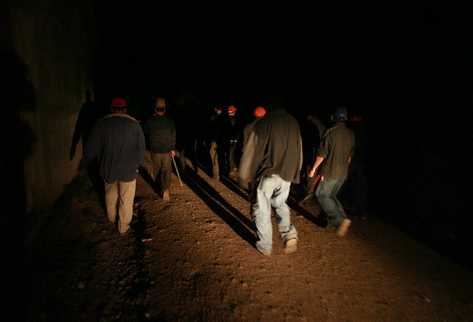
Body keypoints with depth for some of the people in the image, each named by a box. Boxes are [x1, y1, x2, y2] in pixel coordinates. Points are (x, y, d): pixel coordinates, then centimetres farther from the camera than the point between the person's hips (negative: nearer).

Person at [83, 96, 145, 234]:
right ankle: (123, 227, 24)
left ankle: (111, 218, 47)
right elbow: (141, 148, -1)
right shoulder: (134, 124, -7)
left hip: (108, 168, 2)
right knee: (126, 199, 11)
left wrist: (86, 161, 15)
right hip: (128, 169, -2)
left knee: (110, 195, 25)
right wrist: (139, 163, 12)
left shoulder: (101, 123, -6)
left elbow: (92, 146, 0)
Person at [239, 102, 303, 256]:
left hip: (267, 174, -4)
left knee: (262, 210, 10)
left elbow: (250, 151, -5)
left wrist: (243, 177, 3)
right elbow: (299, 151, 12)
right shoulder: (294, 123, 8)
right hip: (287, 174, 5)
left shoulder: (263, 123, -4)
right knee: (280, 204, 26)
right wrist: (294, 174, 19)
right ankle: (289, 234, 12)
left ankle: (265, 246, 18)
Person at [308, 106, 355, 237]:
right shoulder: (351, 134, 6)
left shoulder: (331, 131, -14)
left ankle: (341, 219, -8)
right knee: (332, 195, 20)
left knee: (322, 195, 3)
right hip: (343, 172, 7)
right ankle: (336, 219, 21)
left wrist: (314, 168, -4)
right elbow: (350, 155, 15)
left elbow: (322, 153, -14)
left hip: (331, 171, -7)